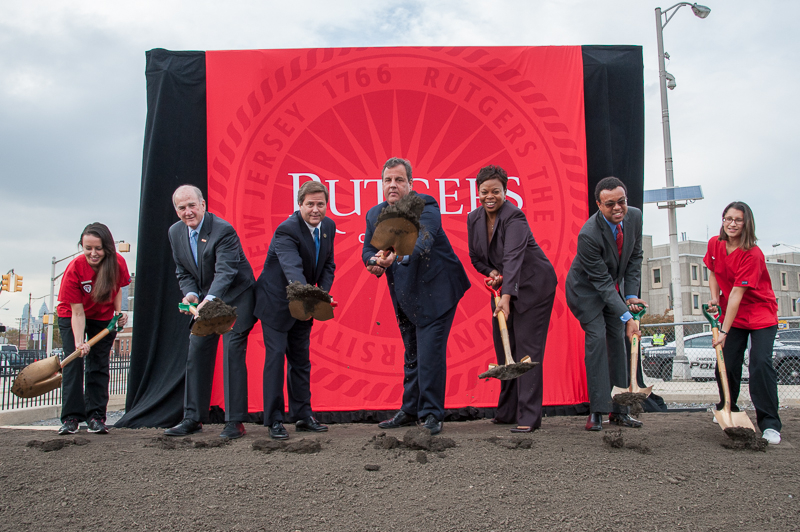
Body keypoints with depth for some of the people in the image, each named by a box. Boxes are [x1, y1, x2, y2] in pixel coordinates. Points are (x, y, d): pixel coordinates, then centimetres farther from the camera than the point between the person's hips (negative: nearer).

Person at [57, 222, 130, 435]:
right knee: (73, 360, -11)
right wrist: (79, 342, -37)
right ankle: (71, 417, -7)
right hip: (71, 316, -2)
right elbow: (77, 312, -27)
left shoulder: (118, 262, -22)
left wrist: (119, 312, -16)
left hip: (104, 318, 2)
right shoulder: (74, 269, -29)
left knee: (98, 365, 0)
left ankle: (96, 417, 3)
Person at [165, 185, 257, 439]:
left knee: (232, 353, -11)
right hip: (204, 299, 7)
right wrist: (190, 294, -15)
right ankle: (193, 418, 16)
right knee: (196, 352, 6)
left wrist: (210, 299, -48)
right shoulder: (175, 232, 0)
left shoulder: (223, 230, -22)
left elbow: (226, 271, -32)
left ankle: (235, 421, -4)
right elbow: (183, 272, 6)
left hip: (235, 297, -7)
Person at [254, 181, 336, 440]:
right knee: (275, 356, -6)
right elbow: (292, 270, -42)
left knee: (301, 358, 13)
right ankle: (274, 420, 4)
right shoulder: (287, 230, -27)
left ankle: (303, 415, 22)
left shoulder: (328, 226, -3)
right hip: (276, 302, -7)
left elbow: (328, 265, 5)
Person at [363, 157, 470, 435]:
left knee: (429, 352, -11)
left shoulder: (425, 206, -18)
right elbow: (368, 249, 3)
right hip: (406, 297, 7)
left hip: (435, 292, -6)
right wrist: (374, 262, -22)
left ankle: (431, 413, 3)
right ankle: (410, 410, 30)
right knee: (411, 354, 17)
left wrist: (396, 254, -56)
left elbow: (422, 241, -36)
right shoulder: (375, 215, 3)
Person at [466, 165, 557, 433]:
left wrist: (506, 297, -47)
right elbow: (476, 257, 11)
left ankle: (529, 417, -8)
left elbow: (513, 258, -36)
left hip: (533, 285, -7)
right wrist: (491, 272, -9)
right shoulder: (474, 218, -1)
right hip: (505, 285, 7)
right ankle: (508, 411, 22)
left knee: (527, 347, -11)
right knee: (503, 346, 9)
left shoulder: (514, 217, -23)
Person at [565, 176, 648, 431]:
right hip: (587, 289, -6)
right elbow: (602, 281, -29)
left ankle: (618, 410, 11)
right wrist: (627, 317, -31)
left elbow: (635, 257, 0)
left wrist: (631, 295, -8)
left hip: (614, 287, 6)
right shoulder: (589, 235, -33)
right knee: (597, 338, -17)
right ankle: (597, 411, -10)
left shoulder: (634, 217, -14)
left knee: (618, 341, 4)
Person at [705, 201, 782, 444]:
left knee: (761, 364, -16)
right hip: (732, 314, 5)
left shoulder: (752, 254, -24)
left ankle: (770, 424, -7)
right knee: (726, 365, 1)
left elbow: (737, 294, -27)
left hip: (761, 314, -5)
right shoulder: (714, 244, -5)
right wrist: (715, 299, -6)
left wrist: (724, 331, -27)